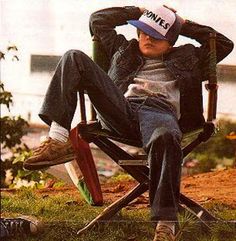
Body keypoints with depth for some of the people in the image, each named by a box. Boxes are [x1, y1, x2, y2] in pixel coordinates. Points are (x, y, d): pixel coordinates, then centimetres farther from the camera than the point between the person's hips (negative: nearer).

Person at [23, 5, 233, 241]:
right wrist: (138, 12, 38)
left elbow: (224, 43, 34)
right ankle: (59, 140, -31)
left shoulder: (187, 58, 33)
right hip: (119, 109, 3)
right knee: (75, 58, -14)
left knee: (166, 137, -44)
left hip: (160, 112, -3)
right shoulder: (125, 49, 37)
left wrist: (185, 25, 33)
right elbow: (98, 20, 42)